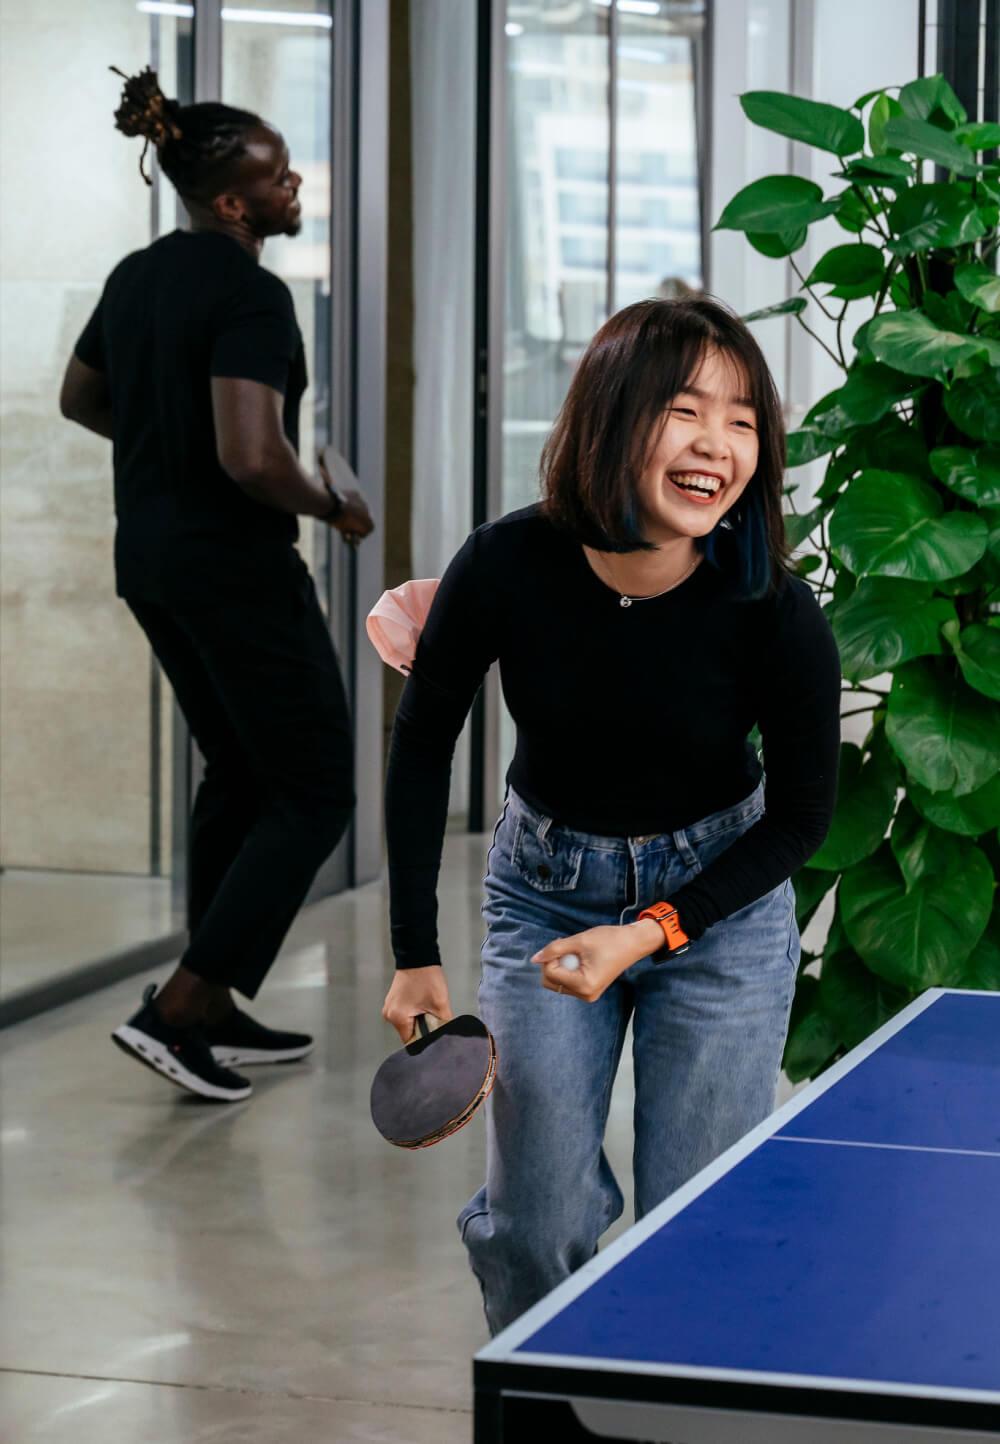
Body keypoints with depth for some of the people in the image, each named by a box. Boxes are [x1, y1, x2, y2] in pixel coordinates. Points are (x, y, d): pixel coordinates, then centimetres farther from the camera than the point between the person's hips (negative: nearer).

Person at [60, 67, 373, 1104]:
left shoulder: (137, 276, 8)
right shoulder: (251, 297, -20)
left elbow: (80, 398, 22)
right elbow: (253, 458, -29)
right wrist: (333, 507, -11)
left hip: (151, 558, 9)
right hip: (238, 569, -9)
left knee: (239, 775, 21)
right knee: (315, 794, 0)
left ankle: (216, 1015, 23)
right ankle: (176, 1009, -7)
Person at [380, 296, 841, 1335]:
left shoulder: (773, 615, -25)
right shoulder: (508, 567, -23)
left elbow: (801, 818, -10)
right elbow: (423, 741, -5)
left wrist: (651, 934, -20)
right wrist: (415, 954, -5)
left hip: (718, 898, -1)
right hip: (545, 885, 1)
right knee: (537, 1222, 2)